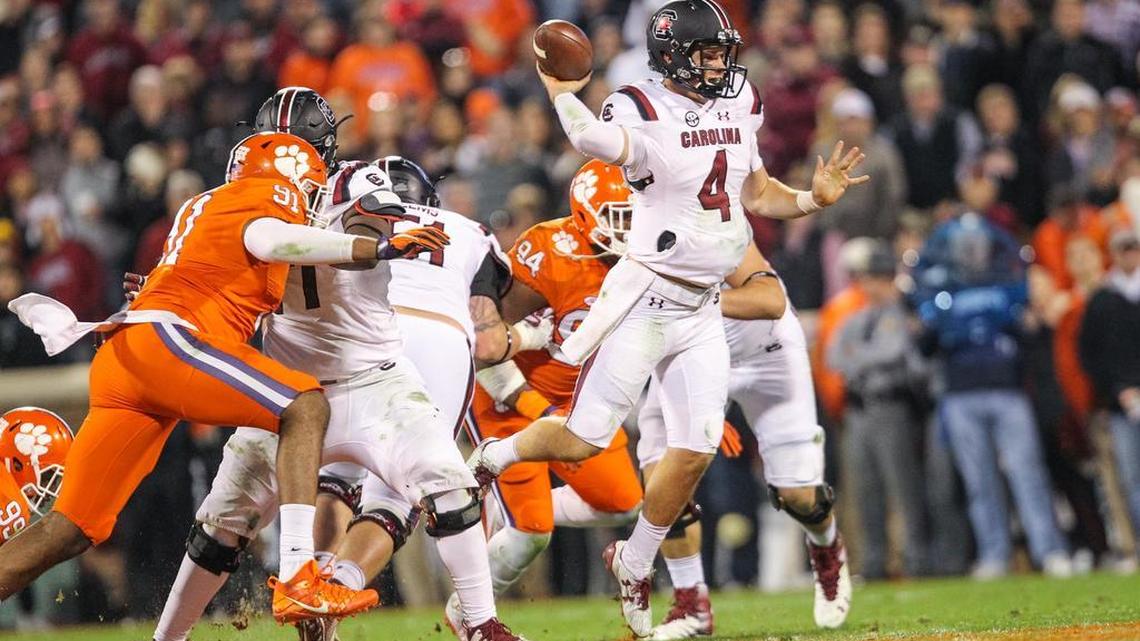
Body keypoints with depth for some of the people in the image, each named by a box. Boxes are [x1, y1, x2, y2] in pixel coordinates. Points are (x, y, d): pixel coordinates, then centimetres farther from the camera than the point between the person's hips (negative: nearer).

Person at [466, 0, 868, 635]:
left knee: (695, 452, 3)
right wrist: (561, 93, -45)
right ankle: (492, 456, 27)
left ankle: (635, 563, 25)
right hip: (645, 300, -6)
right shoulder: (643, 112, -16)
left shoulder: (740, 103, 6)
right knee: (584, 440, -3)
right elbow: (596, 141, -40)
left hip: (703, 309, 6)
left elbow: (756, 192, 17)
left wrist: (812, 198, 3)